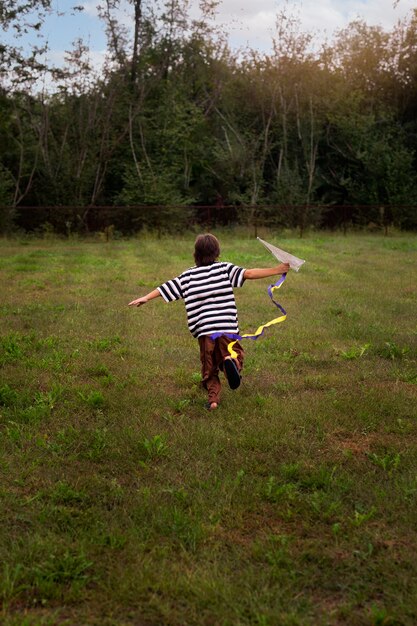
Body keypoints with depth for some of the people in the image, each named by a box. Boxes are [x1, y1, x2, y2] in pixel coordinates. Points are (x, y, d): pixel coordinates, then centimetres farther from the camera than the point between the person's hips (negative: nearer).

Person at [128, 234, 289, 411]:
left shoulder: (189, 275, 7)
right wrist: (276, 270, -3)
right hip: (227, 327, -2)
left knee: (209, 367, 17)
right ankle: (230, 361, -20)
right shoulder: (225, 268, 2)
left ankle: (213, 397, 6)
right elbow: (249, 273, -7)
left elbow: (168, 286, 8)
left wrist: (146, 297, 16)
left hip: (204, 330, 2)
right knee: (235, 353, 14)